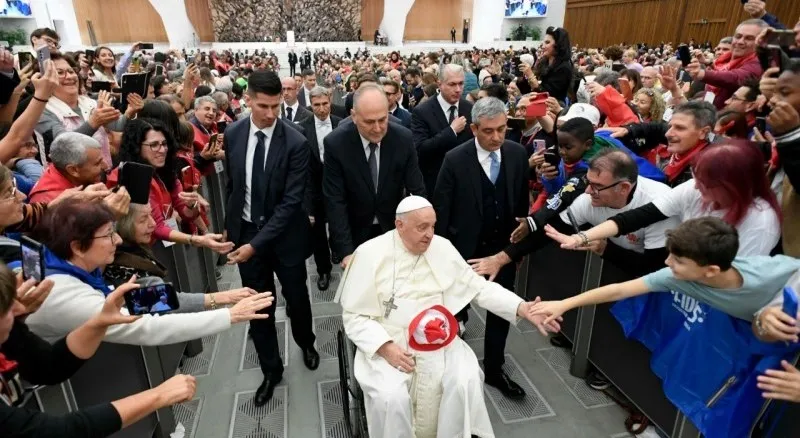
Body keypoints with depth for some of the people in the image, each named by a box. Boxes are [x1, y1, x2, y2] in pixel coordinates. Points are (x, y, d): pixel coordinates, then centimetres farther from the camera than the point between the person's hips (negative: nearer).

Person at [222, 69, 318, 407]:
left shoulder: (296, 143, -18)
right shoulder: (233, 135, -4)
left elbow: (291, 202, -21)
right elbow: (232, 183, 9)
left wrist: (257, 243, -24)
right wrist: (230, 225, 12)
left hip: (284, 234, -3)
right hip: (245, 230, 3)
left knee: (296, 298, 16)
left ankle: (306, 343, 47)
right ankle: (271, 369, 32)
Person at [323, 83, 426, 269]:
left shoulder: (403, 139, -16)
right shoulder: (335, 143, -20)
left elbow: (417, 191, -10)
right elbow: (335, 202, -19)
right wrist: (346, 251, -25)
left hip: (395, 230, 1)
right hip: (355, 233, -1)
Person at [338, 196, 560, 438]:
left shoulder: (442, 247, 1)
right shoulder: (370, 254, -9)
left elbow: (478, 287, 4)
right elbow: (354, 315, -6)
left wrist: (522, 307, -10)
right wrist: (385, 347, -20)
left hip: (437, 341, 3)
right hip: (388, 345, -2)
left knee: (466, 381, -20)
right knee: (391, 397, -27)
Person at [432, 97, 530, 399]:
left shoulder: (517, 154, -6)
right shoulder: (455, 160, -18)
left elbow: (522, 198, 5)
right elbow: (441, 210, -12)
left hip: (504, 247, 4)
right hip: (465, 248, -4)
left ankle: (494, 369, 35)